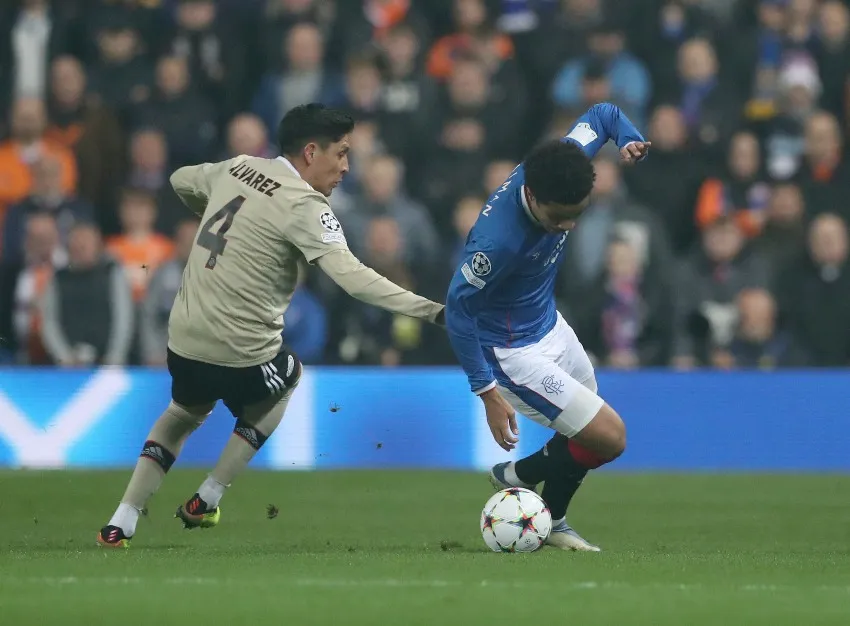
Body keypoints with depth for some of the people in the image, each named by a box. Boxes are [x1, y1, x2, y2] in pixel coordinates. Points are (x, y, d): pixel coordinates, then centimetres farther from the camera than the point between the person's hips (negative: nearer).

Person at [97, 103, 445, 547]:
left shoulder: (236, 169, 8)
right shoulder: (305, 206, -14)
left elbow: (181, 181, 28)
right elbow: (352, 278, -25)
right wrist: (431, 311, -26)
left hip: (183, 341, 5)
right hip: (243, 355, -5)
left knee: (186, 411, 35)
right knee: (289, 376, 30)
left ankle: (121, 523, 20)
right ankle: (205, 503, 26)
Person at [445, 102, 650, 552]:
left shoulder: (563, 167, -19)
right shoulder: (498, 240, -39)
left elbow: (601, 114, 1)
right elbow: (457, 309, -27)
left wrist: (630, 141, -21)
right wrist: (487, 392, -25)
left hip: (549, 324, 8)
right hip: (514, 351, -8)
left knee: (584, 436, 22)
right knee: (609, 438, -8)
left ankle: (552, 521, 47)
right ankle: (516, 478, 17)